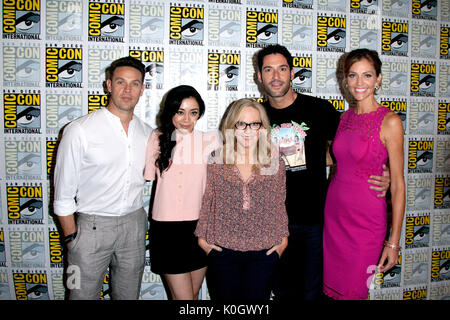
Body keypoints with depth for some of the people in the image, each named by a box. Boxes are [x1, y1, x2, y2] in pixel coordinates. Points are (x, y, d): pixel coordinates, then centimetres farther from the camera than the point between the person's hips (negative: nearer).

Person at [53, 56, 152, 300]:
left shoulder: (147, 134, 4)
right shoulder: (79, 130, -11)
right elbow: (63, 193, -8)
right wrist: (71, 238, -7)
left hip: (133, 224, 4)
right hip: (93, 225, -4)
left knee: (129, 295, 18)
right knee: (84, 294, 9)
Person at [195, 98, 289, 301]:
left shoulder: (275, 164, 2)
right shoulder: (216, 163, -1)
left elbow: (279, 205, 9)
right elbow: (205, 201, 4)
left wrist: (283, 238, 7)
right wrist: (202, 237, 3)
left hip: (264, 251, 1)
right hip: (222, 249, 0)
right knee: (225, 297, 10)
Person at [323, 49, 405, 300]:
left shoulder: (390, 121, -11)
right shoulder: (346, 117, 7)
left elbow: (398, 184, -11)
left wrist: (394, 241, -12)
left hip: (366, 217, -5)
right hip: (334, 212, 6)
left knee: (351, 292, 7)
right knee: (331, 288, 15)